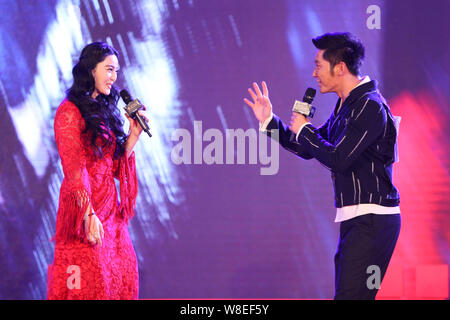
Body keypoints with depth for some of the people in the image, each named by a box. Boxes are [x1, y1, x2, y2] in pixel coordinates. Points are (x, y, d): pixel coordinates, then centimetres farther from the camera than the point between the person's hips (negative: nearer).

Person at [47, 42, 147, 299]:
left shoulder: (105, 109, 17)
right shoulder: (70, 112, -8)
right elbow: (74, 170, -15)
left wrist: (134, 133, 6)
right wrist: (89, 214, -22)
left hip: (110, 208, 8)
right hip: (86, 209, -8)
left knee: (122, 278, 4)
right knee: (90, 282, -9)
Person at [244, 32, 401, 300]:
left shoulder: (369, 106, -14)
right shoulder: (345, 106, 17)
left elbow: (337, 159, -21)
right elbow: (308, 149, 26)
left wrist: (303, 130, -6)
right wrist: (269, 121, 20)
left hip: (371, 220, -10)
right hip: (354, 218, 10)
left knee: (349, 295, -17)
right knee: (344, 293, 10)